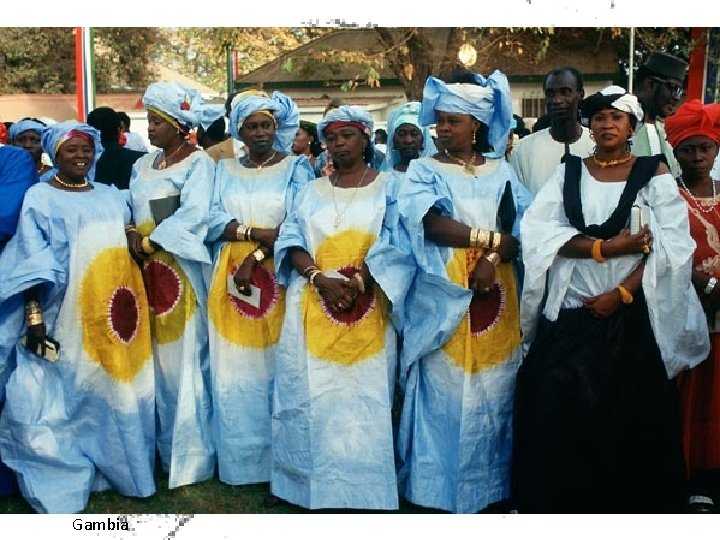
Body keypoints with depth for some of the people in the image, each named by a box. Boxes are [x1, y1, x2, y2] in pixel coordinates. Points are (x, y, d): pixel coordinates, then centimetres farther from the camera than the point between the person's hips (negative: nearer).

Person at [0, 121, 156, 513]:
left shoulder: (112, 197, 15)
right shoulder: (39, 198, 0)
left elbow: (131, 245, 21)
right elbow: (31, 262, -8)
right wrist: (34, 315, -15)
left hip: (114, 313, 5)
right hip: (65, 317, -4)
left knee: (119, 392, 11)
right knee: (65, 395, -3)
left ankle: (120, 468, 27)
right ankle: (60, 483, 12)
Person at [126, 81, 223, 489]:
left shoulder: (198, 162, -6)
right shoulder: (143, 164, 15)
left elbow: (193, 215, -18)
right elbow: (131, 209, 14)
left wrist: (150, 242, -15)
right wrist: (132, 235, -7)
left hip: (183, 270, -7)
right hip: (149, 271, 7)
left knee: (185, 357, -1)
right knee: (159, 358, 11)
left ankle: (192, 456, 10)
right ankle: (167, 446, 24)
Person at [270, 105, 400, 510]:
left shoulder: (388, 187, 6)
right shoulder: (312, 191, 15)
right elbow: (291, 241, 4)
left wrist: (359, 283, -19)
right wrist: (320, 278, -14)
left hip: (367, 310, -2)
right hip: (313, 308, 3)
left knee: (364, 398, -1)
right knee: (312, 395, 3)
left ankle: (363, 489, 10)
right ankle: (314, 482, 16)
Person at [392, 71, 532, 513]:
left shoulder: (501, 171, 11)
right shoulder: (423, 171, 4)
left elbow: (525, 229, 2)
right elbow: (430, 223, -13)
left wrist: (493, 259, -16)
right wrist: (492, 236, -12)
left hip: (495, 299, 3)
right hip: (441, 299, -2)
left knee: (490, 393, 7)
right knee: (443, 392, 0)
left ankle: (489, 484, 20)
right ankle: (438, 487, 12)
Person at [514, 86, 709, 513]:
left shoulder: (654, 173, 4)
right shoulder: (568, 172, 8)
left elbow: (671, 245, -6)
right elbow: (538, 231, -6)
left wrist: (621, 294, -14)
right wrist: (605, 247, -15)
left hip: (631, 316, -1)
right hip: (569, 314, 2)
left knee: (628, 421, 2)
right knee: (559, 420, 0)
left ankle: (627, 503, 21)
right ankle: (560, 501, 17)